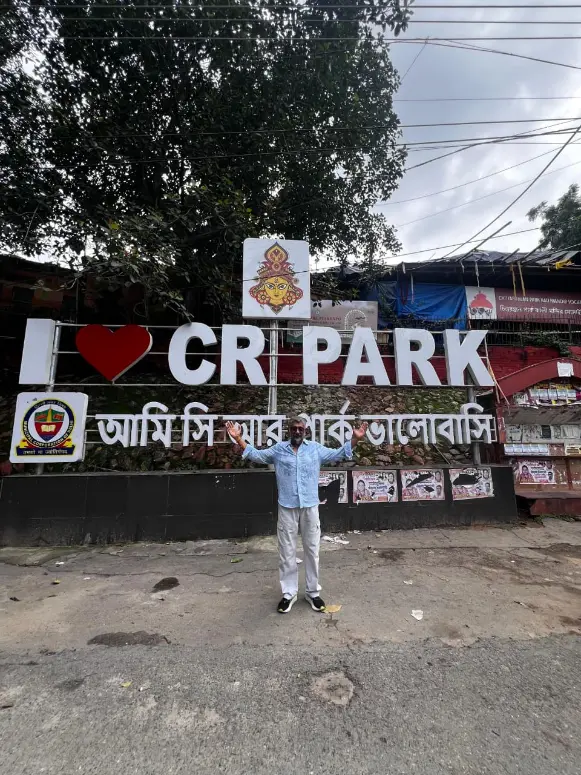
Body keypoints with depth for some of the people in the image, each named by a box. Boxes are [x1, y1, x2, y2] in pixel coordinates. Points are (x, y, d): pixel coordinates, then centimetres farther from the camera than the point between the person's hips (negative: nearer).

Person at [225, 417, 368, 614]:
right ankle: (289, 593, 27)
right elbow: (256, 455, 5)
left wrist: (355, 439, -8)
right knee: (287, 552, 10)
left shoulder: (316, 448, 4)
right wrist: (238, 439, -5)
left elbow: (338, 454, 5)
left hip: (310, 507, 1)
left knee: (312, 550, 12)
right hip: (287, 507, 0)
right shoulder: (278, 449, 3)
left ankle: (313, 592, 30)